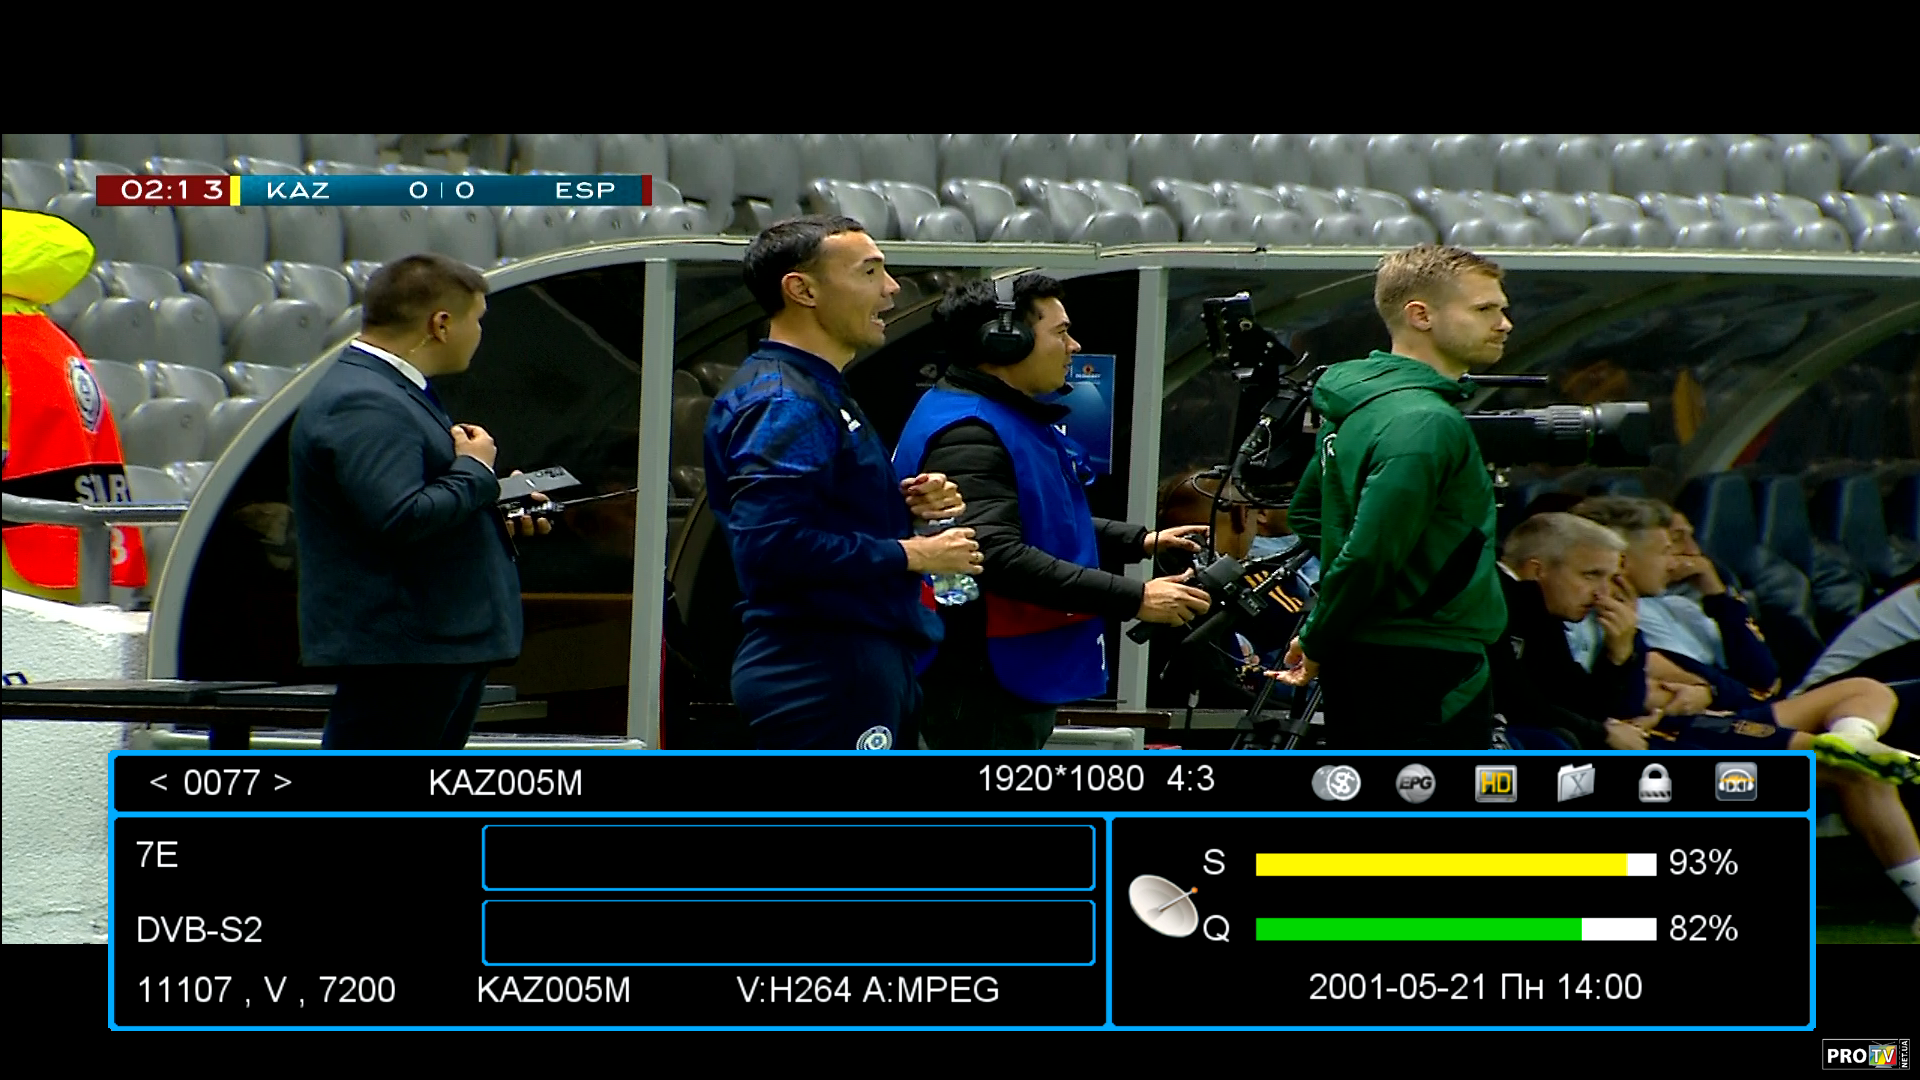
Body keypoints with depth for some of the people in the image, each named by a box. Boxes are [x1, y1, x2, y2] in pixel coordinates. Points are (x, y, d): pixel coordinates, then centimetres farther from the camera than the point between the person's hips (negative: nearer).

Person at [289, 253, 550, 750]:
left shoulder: (393, 393, 18)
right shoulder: (361, 405, -19)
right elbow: (398, 518, -30)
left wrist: (496, 515, 15)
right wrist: (477, 473, -15)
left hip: (446, 641, 12)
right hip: (395, 650, -12)